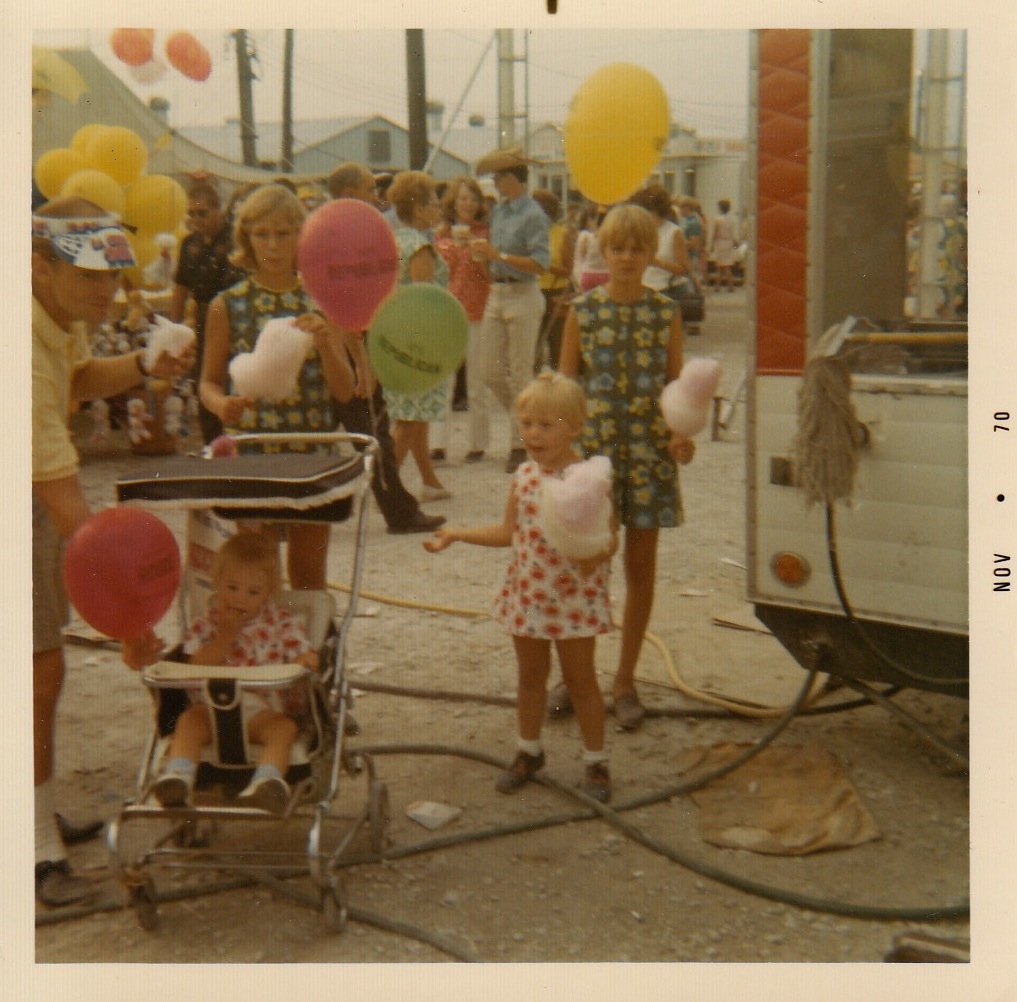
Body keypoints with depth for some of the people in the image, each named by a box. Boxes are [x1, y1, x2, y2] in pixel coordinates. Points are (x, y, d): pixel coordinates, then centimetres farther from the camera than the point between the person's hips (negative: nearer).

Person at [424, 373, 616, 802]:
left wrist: (596, 554, -35)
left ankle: (595, 762, 22)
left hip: (574, 596, -5)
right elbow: (509, 531, 13)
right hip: (527, 591, 5)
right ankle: (528, 751, 35)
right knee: (530, 675, 17)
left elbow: (609, 537, -13)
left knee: (580, 679, 7)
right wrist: (456, 534, 10)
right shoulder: (524, 476, 2)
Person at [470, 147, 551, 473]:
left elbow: (540, 263, -20)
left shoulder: (533, 215, -12)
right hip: (496, 293, 8)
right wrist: (484, 252, 1)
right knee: (490, 370, 8)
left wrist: (498, 255, -21)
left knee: (521, 373, 0)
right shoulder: (499, 210, 12)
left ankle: (519, 444, 8)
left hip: (523, 296, -8)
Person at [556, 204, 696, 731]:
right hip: (592, 444, -1)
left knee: (640, 565, 7)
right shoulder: (582, 310, 2)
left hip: (649, 448, 1)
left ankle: (625, 680, 21)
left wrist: (681, 436, -12)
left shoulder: (666, 313, 3)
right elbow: (565, 385, 5)